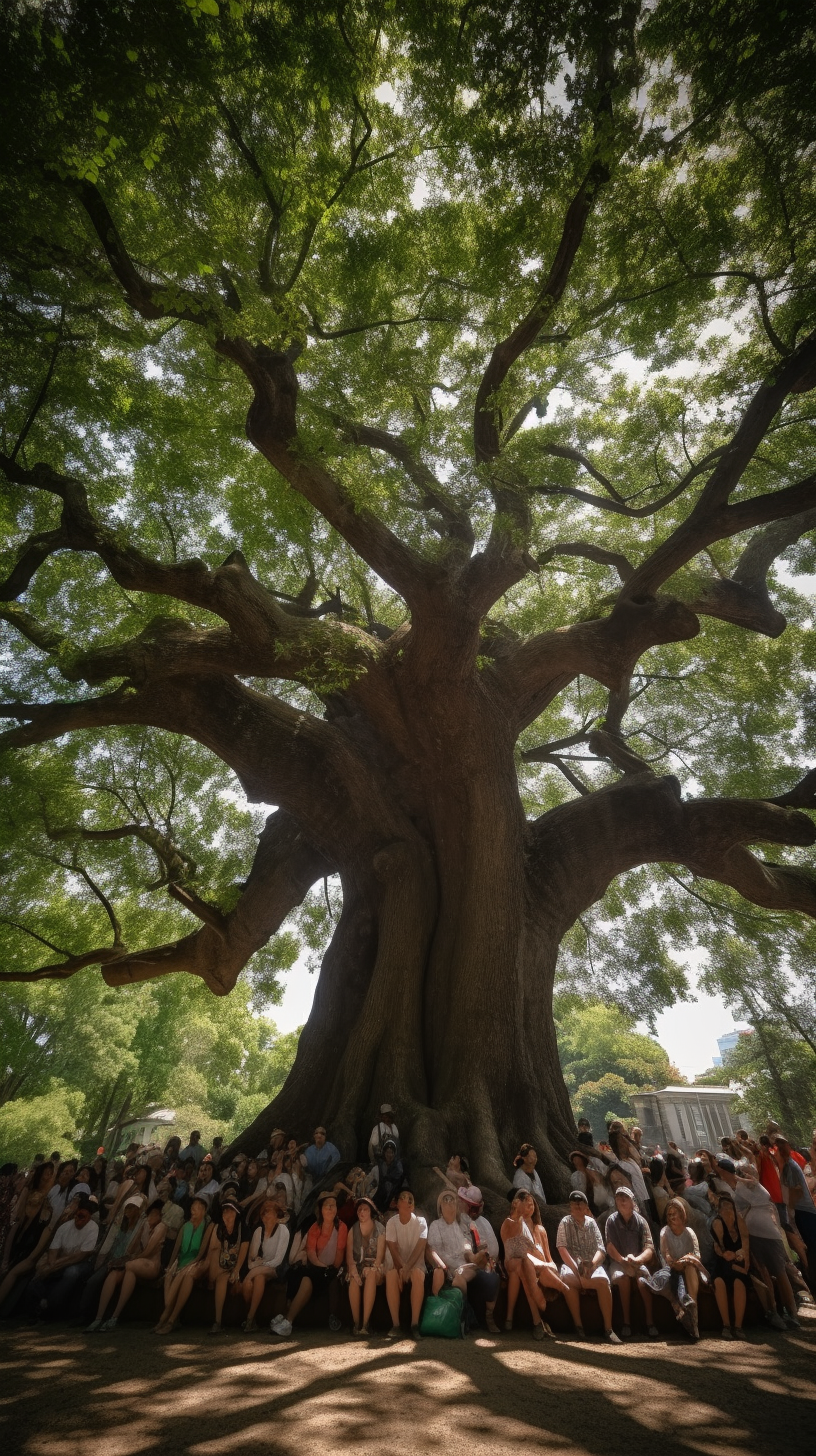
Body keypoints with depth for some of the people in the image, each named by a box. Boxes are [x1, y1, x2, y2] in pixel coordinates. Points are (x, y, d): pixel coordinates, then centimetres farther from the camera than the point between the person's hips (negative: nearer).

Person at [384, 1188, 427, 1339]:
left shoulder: (420, 1221, -7)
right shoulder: (392, 1222, -6)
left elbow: (420, 1247, -15)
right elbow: (393, 1249, -11)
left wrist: (407, 1268, -26)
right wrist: (401, 1269, -24)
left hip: (416, 1262, 0)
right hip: (397, 1262, 1)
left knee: (417, 1275, -35)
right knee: (391, 1275, -33)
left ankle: (415, 1324, -28)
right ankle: (395, 1325, -27)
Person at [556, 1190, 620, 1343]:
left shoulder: (591, 1222, 11)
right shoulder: (565, 1222, 4)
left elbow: (601, 1249, 2)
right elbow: (562, 1248, -6)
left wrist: (592, 1264, -18)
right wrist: (577, 1269, -20)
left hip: (592, 1265, 2)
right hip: (572, 1264, -2)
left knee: (603, 1281, -32)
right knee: (566, 1279, -36)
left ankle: (608, 1328, -24)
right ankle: (578, 1325, -21)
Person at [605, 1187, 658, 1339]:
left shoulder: (641, 1221, 0)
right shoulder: (612, 1220, -1)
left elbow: (649, 1249, -6)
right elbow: (610, 1247, -6)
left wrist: (636, 1259, -25)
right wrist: (623, 1260, -24)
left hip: (638, 1262, 1)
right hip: (619, 1262, 0)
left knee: (642, 1280, -31)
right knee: (623, 1277, -33)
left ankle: (650, 1322, -20)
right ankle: (626, 1322, -23)